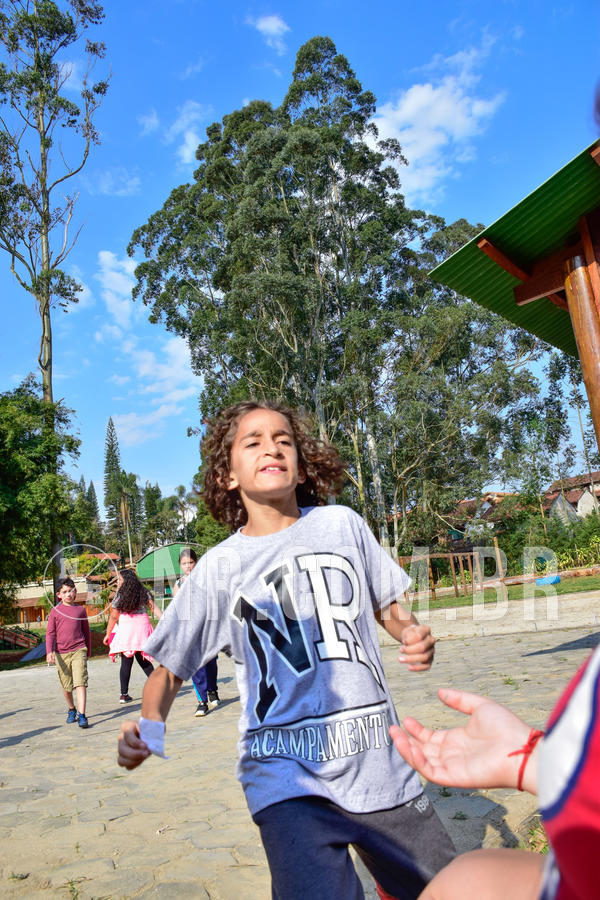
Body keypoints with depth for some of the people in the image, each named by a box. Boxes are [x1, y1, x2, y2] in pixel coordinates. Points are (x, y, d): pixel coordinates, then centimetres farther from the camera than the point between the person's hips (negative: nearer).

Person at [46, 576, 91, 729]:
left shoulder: (80, 610, 4)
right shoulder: (55, 611, 2)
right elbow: (50, 632, 3)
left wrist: (88, 651, 19)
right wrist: (49, 652, -10)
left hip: (79, 650, -1)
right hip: (61, 653, 1)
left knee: (80, 683, -13)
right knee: (66, 686, 14)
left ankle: (82, 715, -13)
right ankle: (71, 710, 36)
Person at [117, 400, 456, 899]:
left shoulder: (341, 523, 2)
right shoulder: (218, 567, -2)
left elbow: (386, 605, 15)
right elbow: (169, 670, 4)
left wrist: (412, 633, -5)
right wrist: (148, 726, -14)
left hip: (379, 760, 3)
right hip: (288, 770, -2)